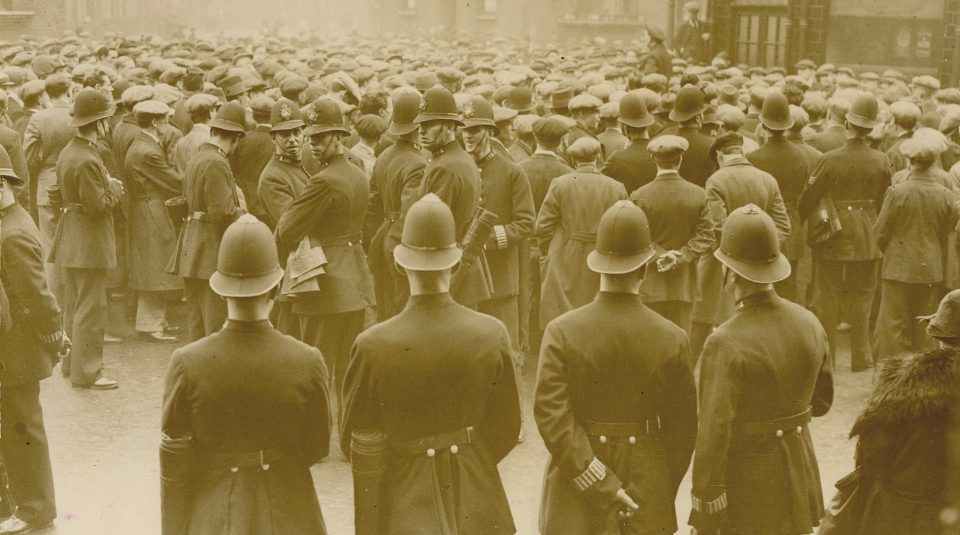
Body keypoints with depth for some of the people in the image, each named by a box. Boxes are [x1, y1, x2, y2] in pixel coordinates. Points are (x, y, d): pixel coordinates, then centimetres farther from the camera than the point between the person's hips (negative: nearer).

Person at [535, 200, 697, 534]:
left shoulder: (562, 332, -11)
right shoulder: (672, 340, -9)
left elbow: (552, 418, -17)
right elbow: (684, 429, -3)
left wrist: (601, 487, -13)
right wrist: (661, 493, 9)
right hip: (649, 497, 1)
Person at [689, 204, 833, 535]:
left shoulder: (726, 343, -23)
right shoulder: (809, 324, -3)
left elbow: (713, 434, -22)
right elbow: (822, 402, 11)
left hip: (746, 482, -6)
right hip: (799, 480, 6)